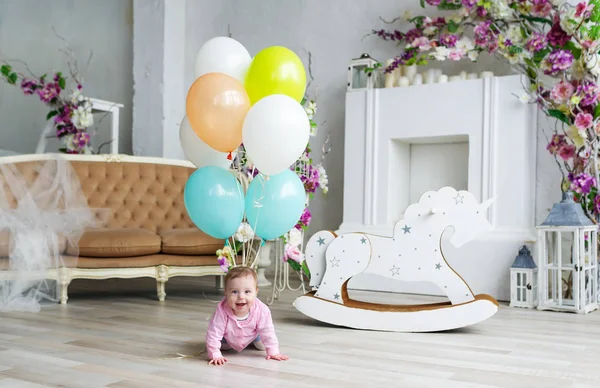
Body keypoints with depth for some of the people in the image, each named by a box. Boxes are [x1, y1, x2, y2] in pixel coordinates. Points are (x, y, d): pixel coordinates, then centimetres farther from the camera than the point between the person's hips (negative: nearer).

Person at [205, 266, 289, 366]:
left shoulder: (261, 311, -40)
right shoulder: (222, 311, -45)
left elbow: (268, 332, -25)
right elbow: (213, 333, -37)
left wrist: (273, 352, -23)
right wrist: (215, 355, -38)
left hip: (252, 334, 1)